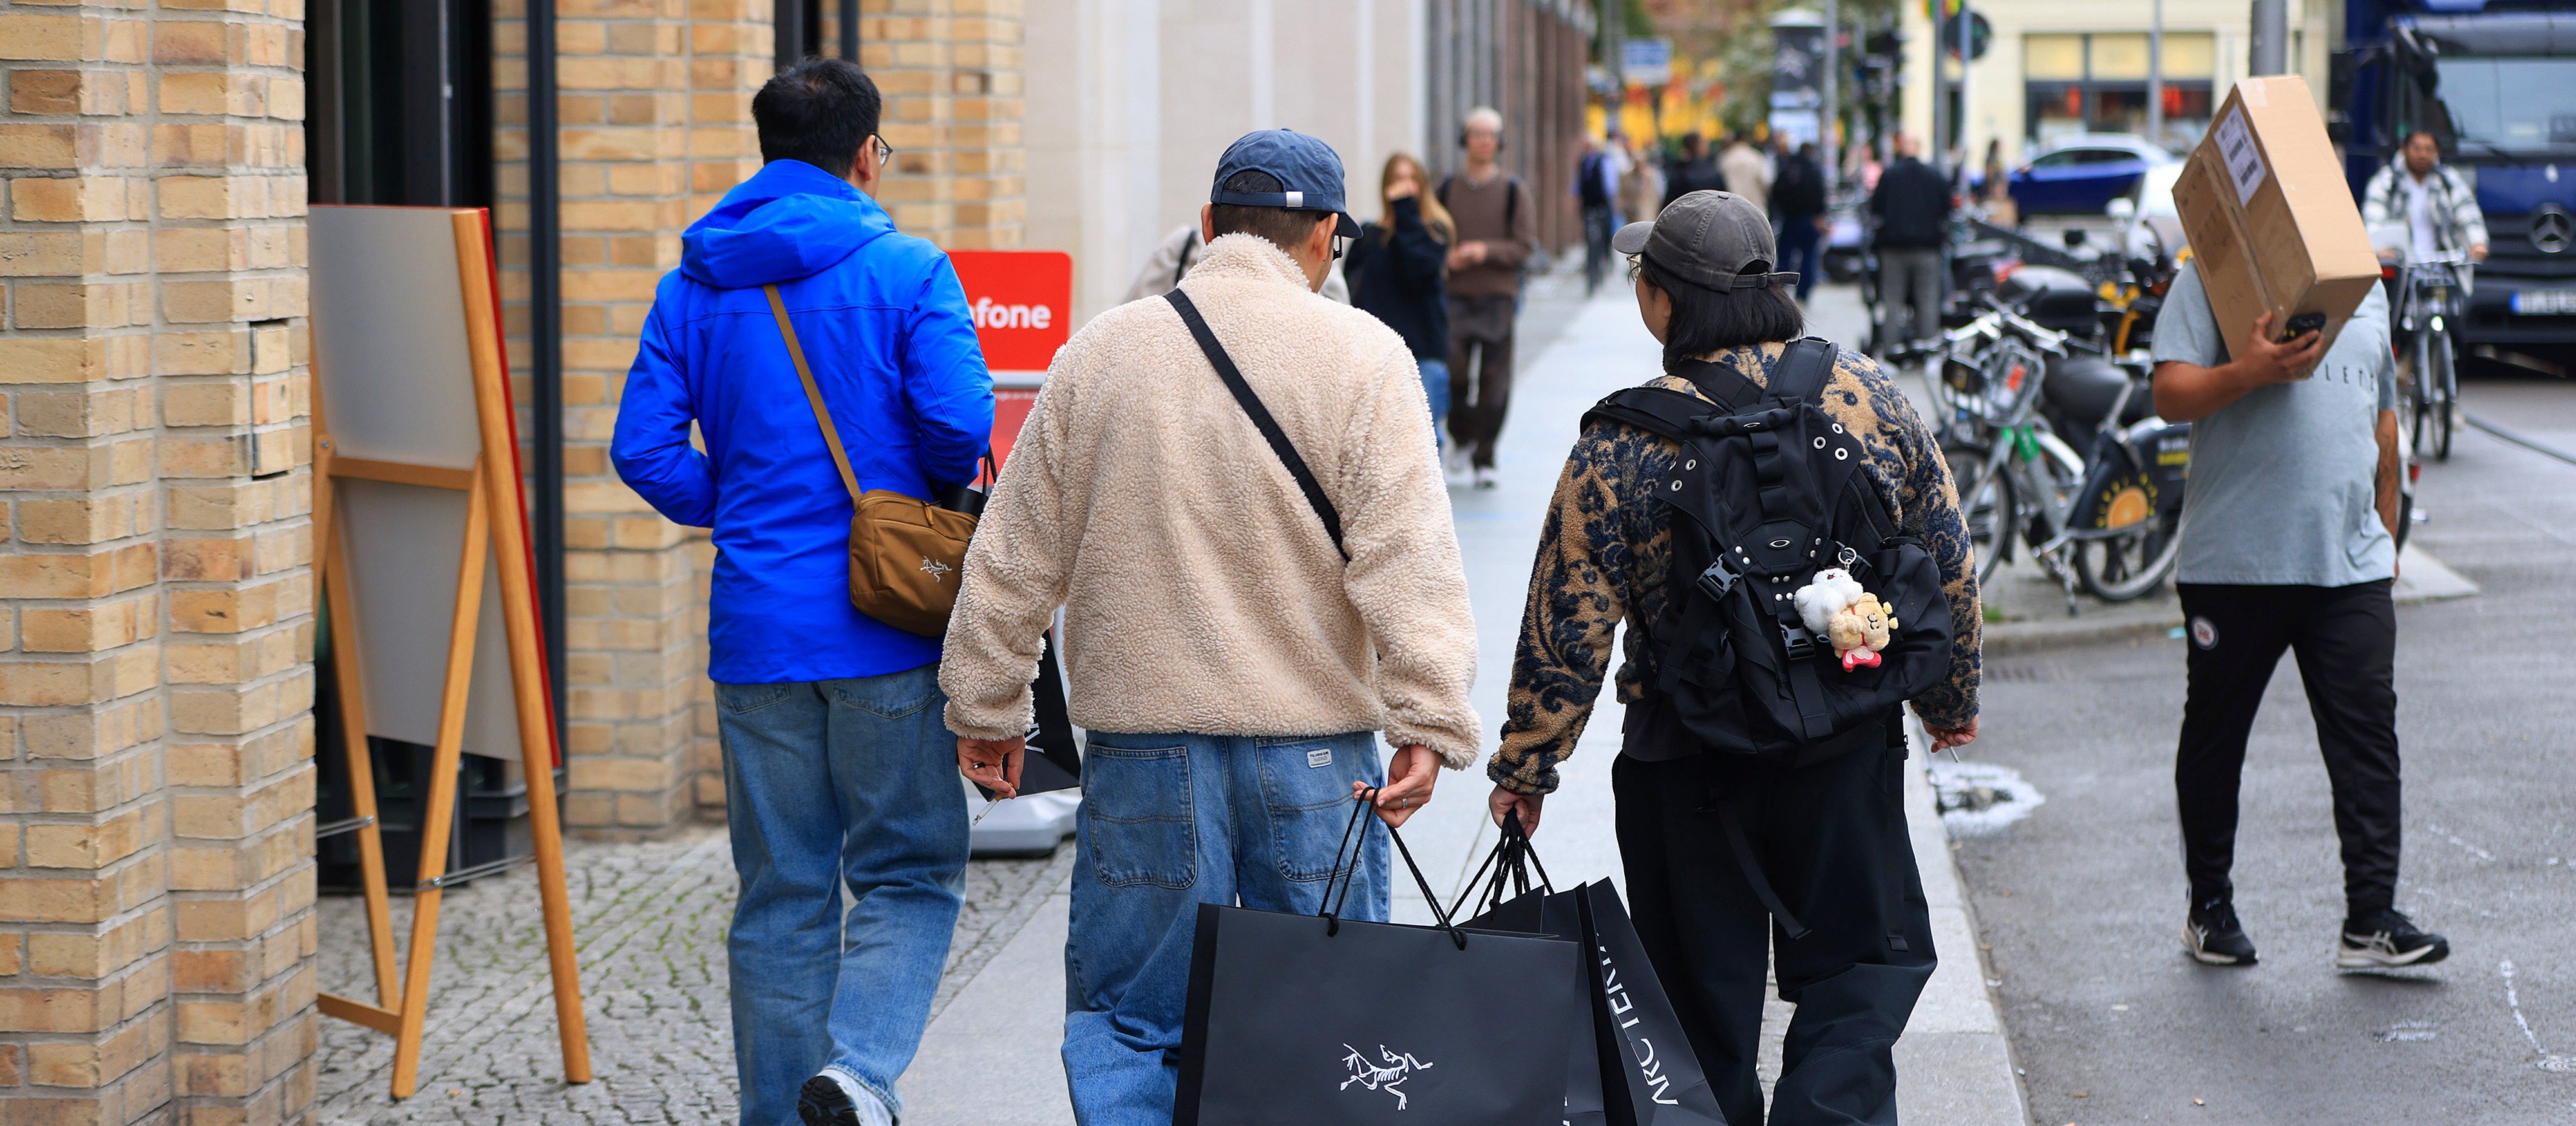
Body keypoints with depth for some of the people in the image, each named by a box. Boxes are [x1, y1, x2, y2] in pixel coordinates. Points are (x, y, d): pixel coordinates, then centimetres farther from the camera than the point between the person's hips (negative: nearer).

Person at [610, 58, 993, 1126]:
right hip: (885, 629, -4)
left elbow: (643, 446, 2)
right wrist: (940, 488, 7)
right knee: (908, 875, 5)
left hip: (755, 631, 4)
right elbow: (961, 423, -15)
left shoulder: (691, 285, 8)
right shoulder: (906, 271, -4)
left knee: (780, 896, 11)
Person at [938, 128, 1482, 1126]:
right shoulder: (1362, 356, -3)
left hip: (1142, 752, 2)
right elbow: (1406, 556, -12)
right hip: (1315, 755, -1)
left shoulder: (1099, 353, 6)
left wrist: (986, 710, 18)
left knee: (1128, 1020, 8)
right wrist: (1428, 722, -14)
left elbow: (1015, 559, 10)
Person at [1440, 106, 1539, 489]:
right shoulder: (1448, 189, 9)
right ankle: (1462, 442, 9)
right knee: (1454, 373, -12)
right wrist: (1447, 257, -8)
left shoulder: (1513, 190, 4)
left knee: (1494, 381, -1)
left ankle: (1484, 457, 9)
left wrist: (1487, 250, -16)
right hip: (1456, 295, 1)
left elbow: (1525, 244, -1)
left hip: (1498, 296, -1)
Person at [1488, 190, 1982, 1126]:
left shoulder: (1623, 444, -13)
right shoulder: (1871, 397, -4)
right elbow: (1949, 566, 4)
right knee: (1863, 966, 14)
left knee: (1704, 999, 13)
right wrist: (1952, 700, 19)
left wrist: (1524, 768, 1)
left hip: (1687, 764, -1)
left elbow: (1568, 628, -10)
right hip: (1850, 750, 2)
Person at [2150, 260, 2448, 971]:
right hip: (2235, 560, -4)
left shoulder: (2362, 284, 16)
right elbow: (2171, 396, -12)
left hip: (2352, 565, 4)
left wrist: (2386, 532, 24)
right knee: (2216, 735, 7)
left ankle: (2371, 919, -4)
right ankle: (2209, 907, 21)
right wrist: (2250, 371, -29)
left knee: (2368, 731, -5)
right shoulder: (2211, 275, -2)